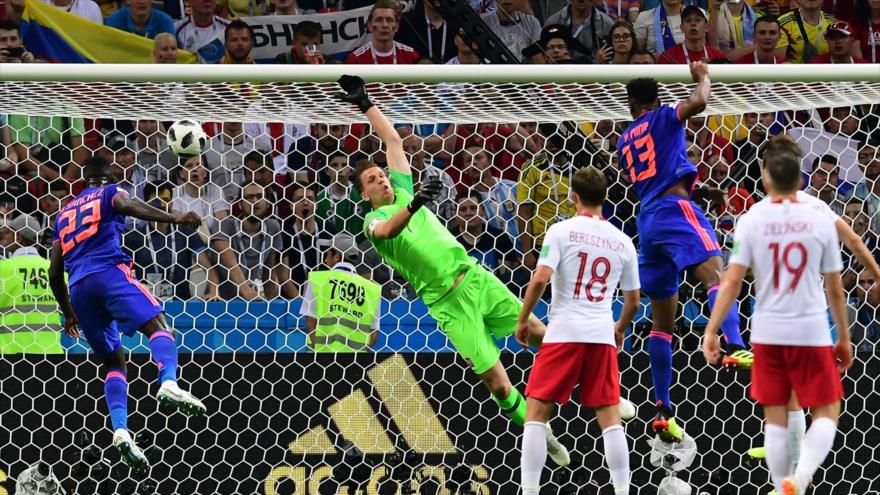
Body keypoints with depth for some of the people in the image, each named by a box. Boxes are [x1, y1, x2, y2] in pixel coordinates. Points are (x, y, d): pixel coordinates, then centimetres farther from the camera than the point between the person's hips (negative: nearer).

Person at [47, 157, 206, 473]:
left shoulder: (63, 214, 32)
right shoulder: (109, 194, 16)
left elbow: (54, 272, 28)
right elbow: (129, 206, -10)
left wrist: (68, 312, 39)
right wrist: (174, 219, -22)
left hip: (79, 288, 5)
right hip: (108, 272, -5)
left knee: (114, 361, 10)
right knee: (158, 325, -14)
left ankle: (121, 432, -12)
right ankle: (168, 383, -47)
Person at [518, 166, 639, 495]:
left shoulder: (562, 231, -2)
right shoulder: (622, 242, 10)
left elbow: (540, 279, -13)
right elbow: (633, 301, 15)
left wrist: (523, 320, 0)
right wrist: (620, 329, 34)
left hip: (564, 333, -3)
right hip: (602, 336, 3)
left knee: (536, 413, 2)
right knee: (610, 418, 6)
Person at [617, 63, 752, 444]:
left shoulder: (624, 141, 23)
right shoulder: (663, 117, 6)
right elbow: (699, 102, -10)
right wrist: (702, 76, 9)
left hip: (647, 219, 6)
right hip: (674, 206, -6)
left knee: (662, 319, 9)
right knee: (714, 271, -27)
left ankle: (663, 410, 8)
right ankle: (735, 348, -55)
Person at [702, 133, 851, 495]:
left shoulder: (752, 220, -4)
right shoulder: (821, 221, -3)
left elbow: (732, 281, -8)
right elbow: (835, 289, 3)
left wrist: (711, 331, -4)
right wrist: (844, 339, 13)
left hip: (768, 332, 1)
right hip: (812, 331, -1)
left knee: (775, 418, 12)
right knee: (826, 414, 7)